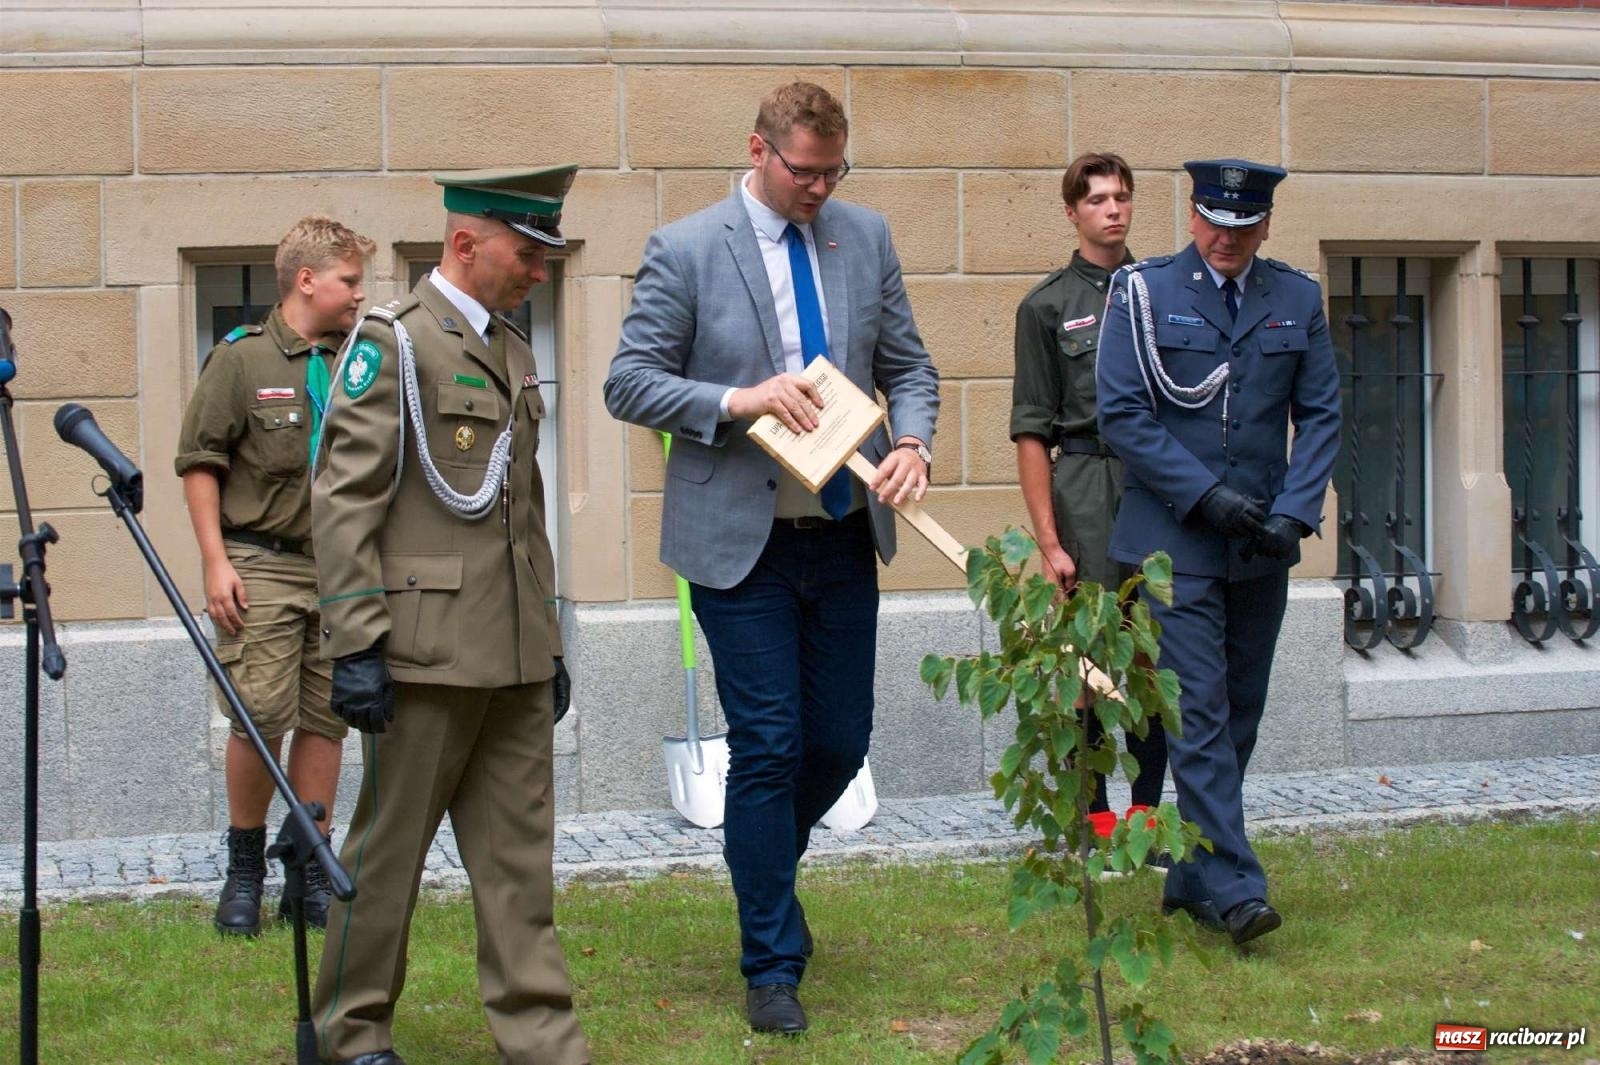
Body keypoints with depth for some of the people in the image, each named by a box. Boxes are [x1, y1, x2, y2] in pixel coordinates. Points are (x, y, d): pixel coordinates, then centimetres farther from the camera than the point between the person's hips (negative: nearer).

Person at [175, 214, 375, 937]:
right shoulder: (242, 359, -2)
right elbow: (199, 463, -3)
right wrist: (216, 561, -10)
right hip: (262, 567, -4)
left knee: (325, 721, 5)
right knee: (260, 718, -9)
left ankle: (311, 872, 14)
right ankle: (244, 870, 9)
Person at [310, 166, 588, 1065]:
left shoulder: (514, 352, 16)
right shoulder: (391, 340, -7)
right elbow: (344, 500, -12)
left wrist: (549, 640, 19)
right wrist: (355, 645, -17)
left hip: (516, 656, 7)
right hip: (426, 646, -7)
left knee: (520, 854, 7)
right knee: (389, 849, 3)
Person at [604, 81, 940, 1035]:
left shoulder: (866, 237, 6)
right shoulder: (685, 251, -7)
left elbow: (908, 365, 11)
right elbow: (630, 383, -7)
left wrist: (913, 442, -9)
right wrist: (737, 400, -21)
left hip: (844, 537, 5)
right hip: (741, 543, -4)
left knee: (841, 741, 9)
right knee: (768, 746, -4)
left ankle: (763, 862, 40)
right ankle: (774, 968, 8)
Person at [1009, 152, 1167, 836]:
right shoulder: (1047, 305, 3)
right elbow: (1032, 430, 0)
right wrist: (1048, 541, -7)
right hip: (1085, 487, -3)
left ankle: (1147, 811, 14)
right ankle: (1094, 818, 10)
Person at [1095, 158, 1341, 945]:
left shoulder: (1298, 300, 8)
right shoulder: (1143, 292, -2)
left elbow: (1320, 415, 7)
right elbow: (1121, 414, -6)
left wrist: (1294, 511, -8)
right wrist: (1205, 495, -14)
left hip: (1263, 548, 4)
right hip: (1175, 541, -4)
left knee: (1239, 713, 9)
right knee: (1200, 713, -10)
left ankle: (1193, 878, 19)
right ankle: (1233, 887, -12)